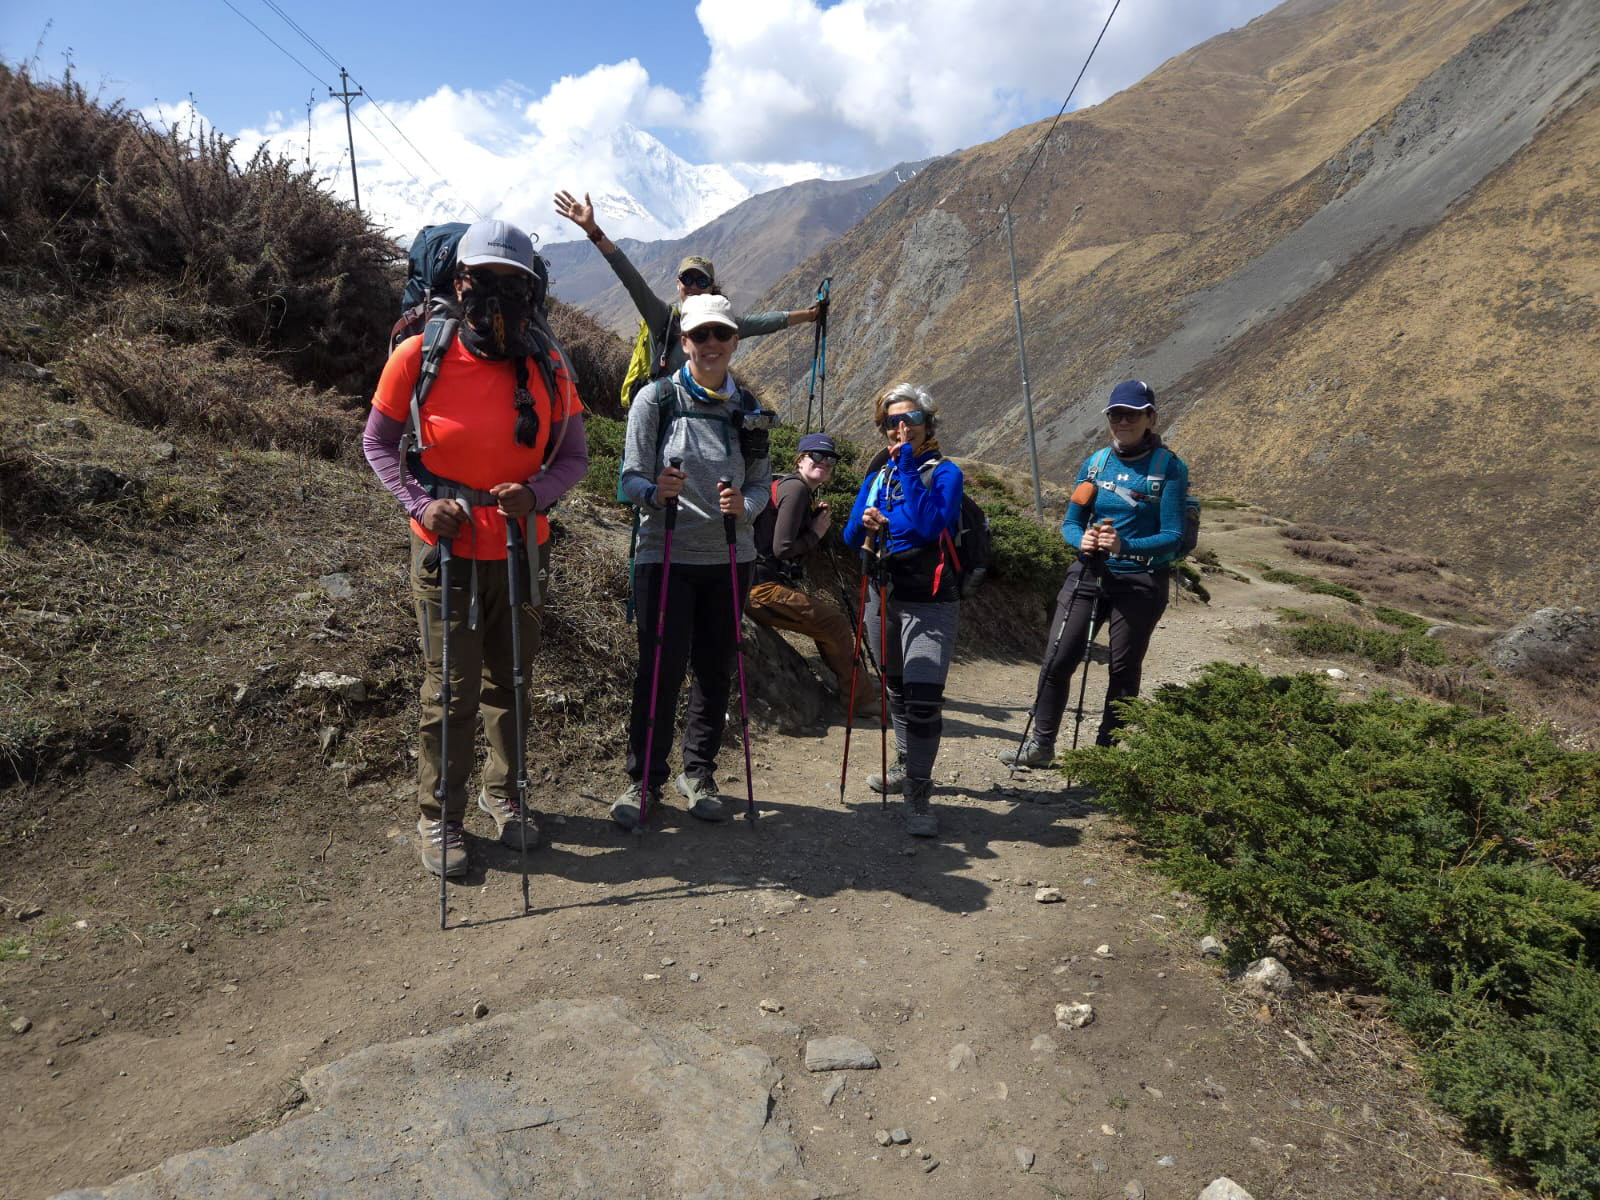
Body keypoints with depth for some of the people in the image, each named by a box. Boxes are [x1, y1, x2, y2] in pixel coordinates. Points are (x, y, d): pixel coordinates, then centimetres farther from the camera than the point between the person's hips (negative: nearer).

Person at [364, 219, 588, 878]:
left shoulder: (547, 367, -2)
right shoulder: (418, 356, -8)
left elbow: (573, 455, 4)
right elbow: (378, 441, 1)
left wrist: (535, 493, -17)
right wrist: (419, 503, -14)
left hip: (519, 550, 3)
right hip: (447, 550, -3)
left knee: (508, 680, 15)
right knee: (452, 689, 1)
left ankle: (503, 792, 36)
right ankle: (439, 817, 21)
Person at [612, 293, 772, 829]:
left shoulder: (749, 408, 7)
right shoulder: (655, 398, -2)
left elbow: (763, 483, 8)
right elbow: (631, 477, -3)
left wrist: (744, 505, -14)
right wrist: (655, 491, -25)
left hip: (729, 558, 4)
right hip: (666, 555, -3)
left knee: (715, 670, 9)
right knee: (659, 670, -3)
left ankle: (698, 773, 25)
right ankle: (643, 779, 13)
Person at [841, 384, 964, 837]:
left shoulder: (943, 472, -6)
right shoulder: (878, 473, 10)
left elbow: (931, 527, -25)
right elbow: (851, 536, 10)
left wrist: (908, 469, -20)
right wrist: (866, 524, -12)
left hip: (929, 603, -6)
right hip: (883, 596, 6)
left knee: (922, 697, -16)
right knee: (896, 689, 18)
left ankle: (918, 796, -6)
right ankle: (906, 766, 37)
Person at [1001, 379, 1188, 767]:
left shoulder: (1169, 467, -6)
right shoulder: (1095, 462, 7)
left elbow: (1172, 536, -11)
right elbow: (1070, 523, 8)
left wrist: (1125, 546, -28)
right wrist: (1082, 540, -16)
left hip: (1140, 582, -3)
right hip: (1088, 573, 3)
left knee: (1124, 670, 7)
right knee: (1057, 659, -2)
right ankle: (1041, 744, 11)